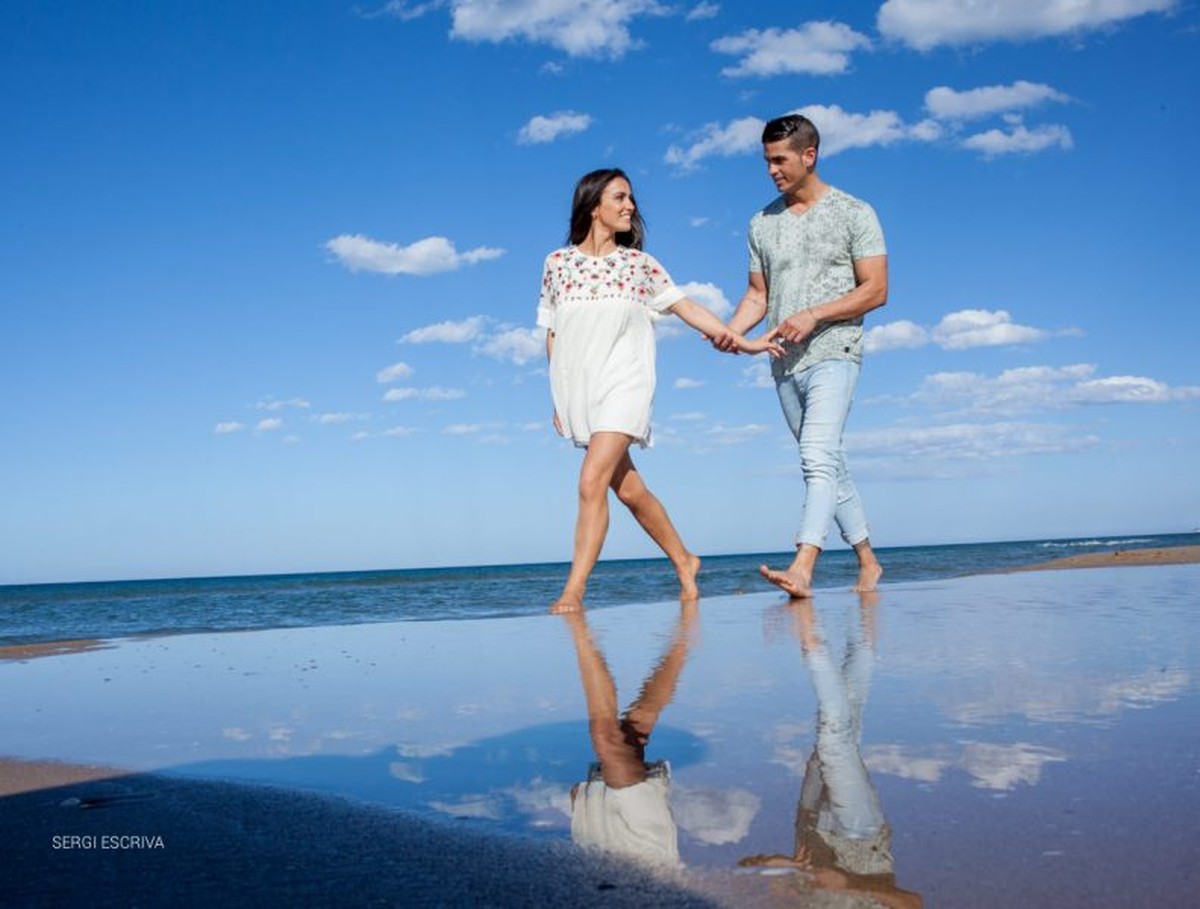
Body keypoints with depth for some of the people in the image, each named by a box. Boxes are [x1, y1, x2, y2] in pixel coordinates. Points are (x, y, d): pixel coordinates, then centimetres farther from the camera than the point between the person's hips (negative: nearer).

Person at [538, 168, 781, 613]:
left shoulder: (638, 264, 6)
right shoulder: (558, 263, 7)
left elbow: (686, 306, 9)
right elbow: (552, 334, 11)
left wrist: (740, 341, 4)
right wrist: (559, 399, 9)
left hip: (623, 385, -2)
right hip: (578, 390, 2)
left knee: (592, 481, -18)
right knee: (629, 490, 7)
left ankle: (573, 591, -15)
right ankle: (683, 562, 26)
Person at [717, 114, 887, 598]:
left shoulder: (853, 213, -1)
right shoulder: (763, 223, 12)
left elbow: (876, 290, -5)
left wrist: (813, 315, -16)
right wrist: (732, 330, -6)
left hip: (833, 353, -6)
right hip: (784, 362, 6)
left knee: (818, 457, -21)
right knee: (827, 463, 12)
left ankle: (802, 568, -30)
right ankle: (868, 561, 24)